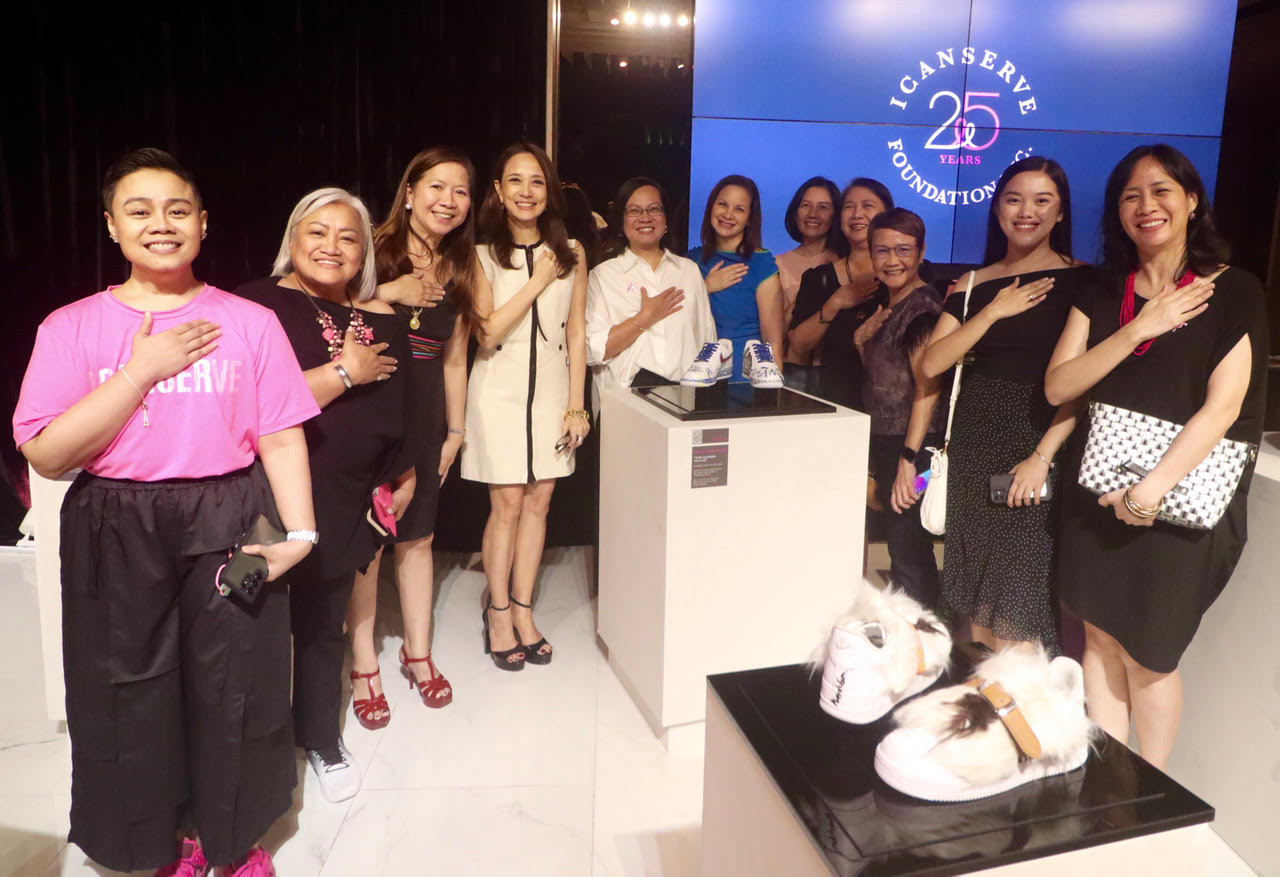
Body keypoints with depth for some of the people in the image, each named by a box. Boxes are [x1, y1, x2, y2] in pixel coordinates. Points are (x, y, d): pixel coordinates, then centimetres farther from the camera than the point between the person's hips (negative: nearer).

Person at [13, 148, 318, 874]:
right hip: (118, 538, 1)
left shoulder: (251, 322, -1)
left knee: (235, 689, 9)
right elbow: (46, 455, -9)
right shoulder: (71, 327, -1)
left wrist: (299, 531, -13)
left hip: (229, 528, 0)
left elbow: (281, 436, -3)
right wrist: (143, 369, -14)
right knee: (136, 697, 11)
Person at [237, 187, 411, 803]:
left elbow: (397, 410, 15)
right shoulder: (259, 305, -8)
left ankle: (323, 744, 34)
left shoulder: (380, 320, 7)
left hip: (346, 500, 4)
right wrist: (345, 372, -16)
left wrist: (403, 479, 18)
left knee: (323, 624, 15)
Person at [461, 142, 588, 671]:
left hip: (552, 387, 3)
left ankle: (522, 610, 20)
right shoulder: (483, 255, -1)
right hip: (501, 389, -2)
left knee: (538, 502, 7)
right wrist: (537, 282, -13)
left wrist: (576, 404, 2)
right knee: (508, 504, -1)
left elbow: (576, 333, 5)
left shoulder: (570, 253, 5)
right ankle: (498, 612, 16)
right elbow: (487, 332, -11)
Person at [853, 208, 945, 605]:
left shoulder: (923, 306, -14)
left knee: (908, 552, -6)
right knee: (900, 545, 16)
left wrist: (909, 458, -28)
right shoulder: (889, 307, 14)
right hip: (885, 442, 9)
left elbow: (928, 386, -23)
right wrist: (863, 342, 4)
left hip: (910, 447, -9)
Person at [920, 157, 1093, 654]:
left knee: (1014, 618, -5)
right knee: (976, 594, 10)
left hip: (1036, 447, -4)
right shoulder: (975, 285, 10)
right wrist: (994, 311, -9)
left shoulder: (1081, 282, -1)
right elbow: (932, 364, -1)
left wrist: (1042, 455, -17)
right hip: (972, 446, 4)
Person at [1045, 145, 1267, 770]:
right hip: (1097, 495, 4)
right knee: (1100, 637, 9)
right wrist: (1138, 330, -13)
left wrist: (1155, 485, -22)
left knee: (1146, 655, 4)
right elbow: (1057, 387, -3)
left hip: (1181, 504, -4)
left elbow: (1222, 408, -13)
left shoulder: (1233, 294, -4)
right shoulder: (1102, 294, 7)